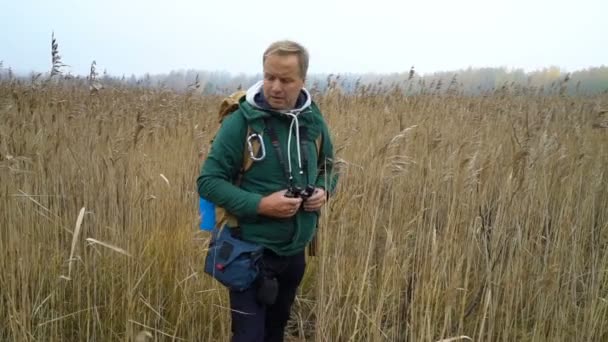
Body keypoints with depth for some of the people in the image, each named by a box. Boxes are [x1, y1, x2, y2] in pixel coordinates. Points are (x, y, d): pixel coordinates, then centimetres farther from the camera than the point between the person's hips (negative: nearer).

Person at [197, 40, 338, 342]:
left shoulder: (313, 121, -2)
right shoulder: (241, 121, -17)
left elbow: (328, 166, 14)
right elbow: (208, 181, -15)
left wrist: (323, 191, -8)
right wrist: (260, 204, -26)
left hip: (295, 250, 5)